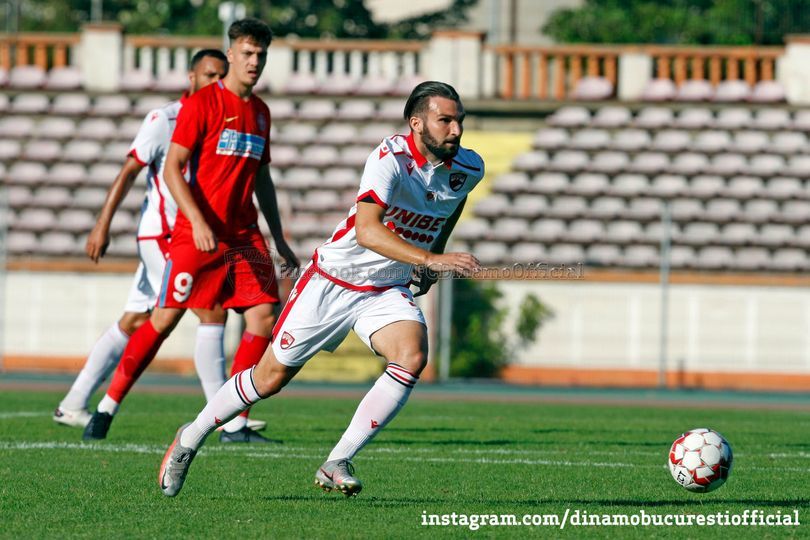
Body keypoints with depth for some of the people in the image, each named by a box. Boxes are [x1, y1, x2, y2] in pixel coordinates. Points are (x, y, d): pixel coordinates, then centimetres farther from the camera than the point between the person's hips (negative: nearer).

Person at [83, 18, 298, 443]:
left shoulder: (260, 112, 15)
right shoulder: (202, 103, -6)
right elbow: (172, 168, -11)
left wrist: (279, 240, 20)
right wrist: (197, 221, -22)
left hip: (244, 235, 6)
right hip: (197, 232, -6)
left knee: (263, 316, -7)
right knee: (165, 318, -5)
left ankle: (233, 424, -3)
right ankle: (107, 407, 7)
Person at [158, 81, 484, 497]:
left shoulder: (468, 169, -6)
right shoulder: (391, 158, -27)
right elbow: (366, 231, -41)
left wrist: (435, 258, 19)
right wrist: (430, 258, -50)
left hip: (386, 292, 4)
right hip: (332, 280, -4)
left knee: (412, 356, -26)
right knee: (271, 377, 4)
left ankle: (337, 464, -17)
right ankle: (190, 439, 30)